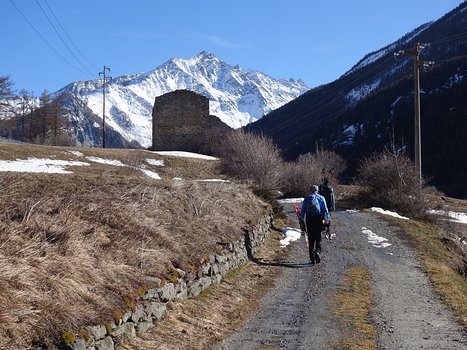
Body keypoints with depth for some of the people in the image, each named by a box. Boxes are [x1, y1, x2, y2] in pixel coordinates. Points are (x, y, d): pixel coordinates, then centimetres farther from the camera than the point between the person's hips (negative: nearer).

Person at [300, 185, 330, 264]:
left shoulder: (307, 198, 6)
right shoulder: (321, 198, 5)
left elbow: (302, 210, 4)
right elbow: (325, 209, 2)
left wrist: (302, 219, 10)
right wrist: (326, 218, 9)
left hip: (309, 219, 0)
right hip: (319, 219, 0)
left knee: (311, 238, 6)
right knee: (318, 237, 8)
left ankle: (312, 257, 5)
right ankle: (317, 251, -18)